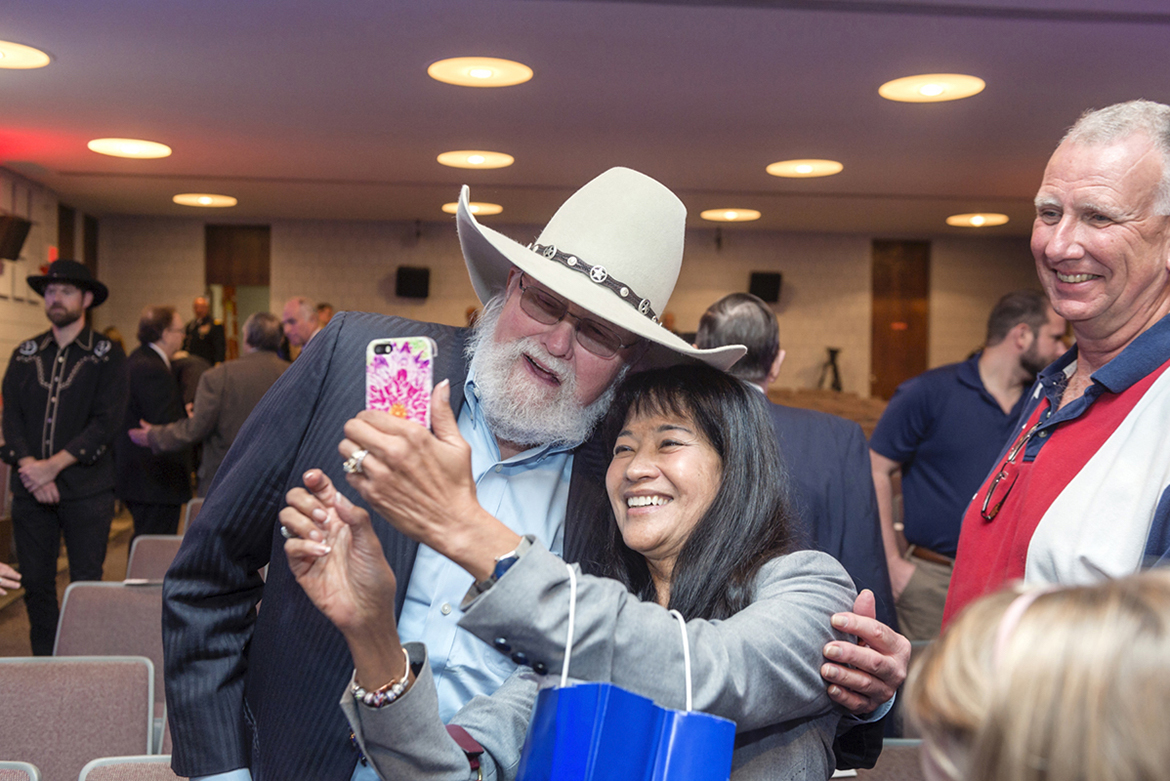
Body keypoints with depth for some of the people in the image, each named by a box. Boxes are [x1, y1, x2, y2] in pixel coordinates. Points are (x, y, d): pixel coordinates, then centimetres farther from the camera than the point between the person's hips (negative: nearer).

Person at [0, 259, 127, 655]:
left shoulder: (107, 355, 0)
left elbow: (106, 422, -9)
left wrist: (53, 465, -15)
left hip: (87, 489, -3)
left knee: (86, 583, 0)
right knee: (35, 582, 8)